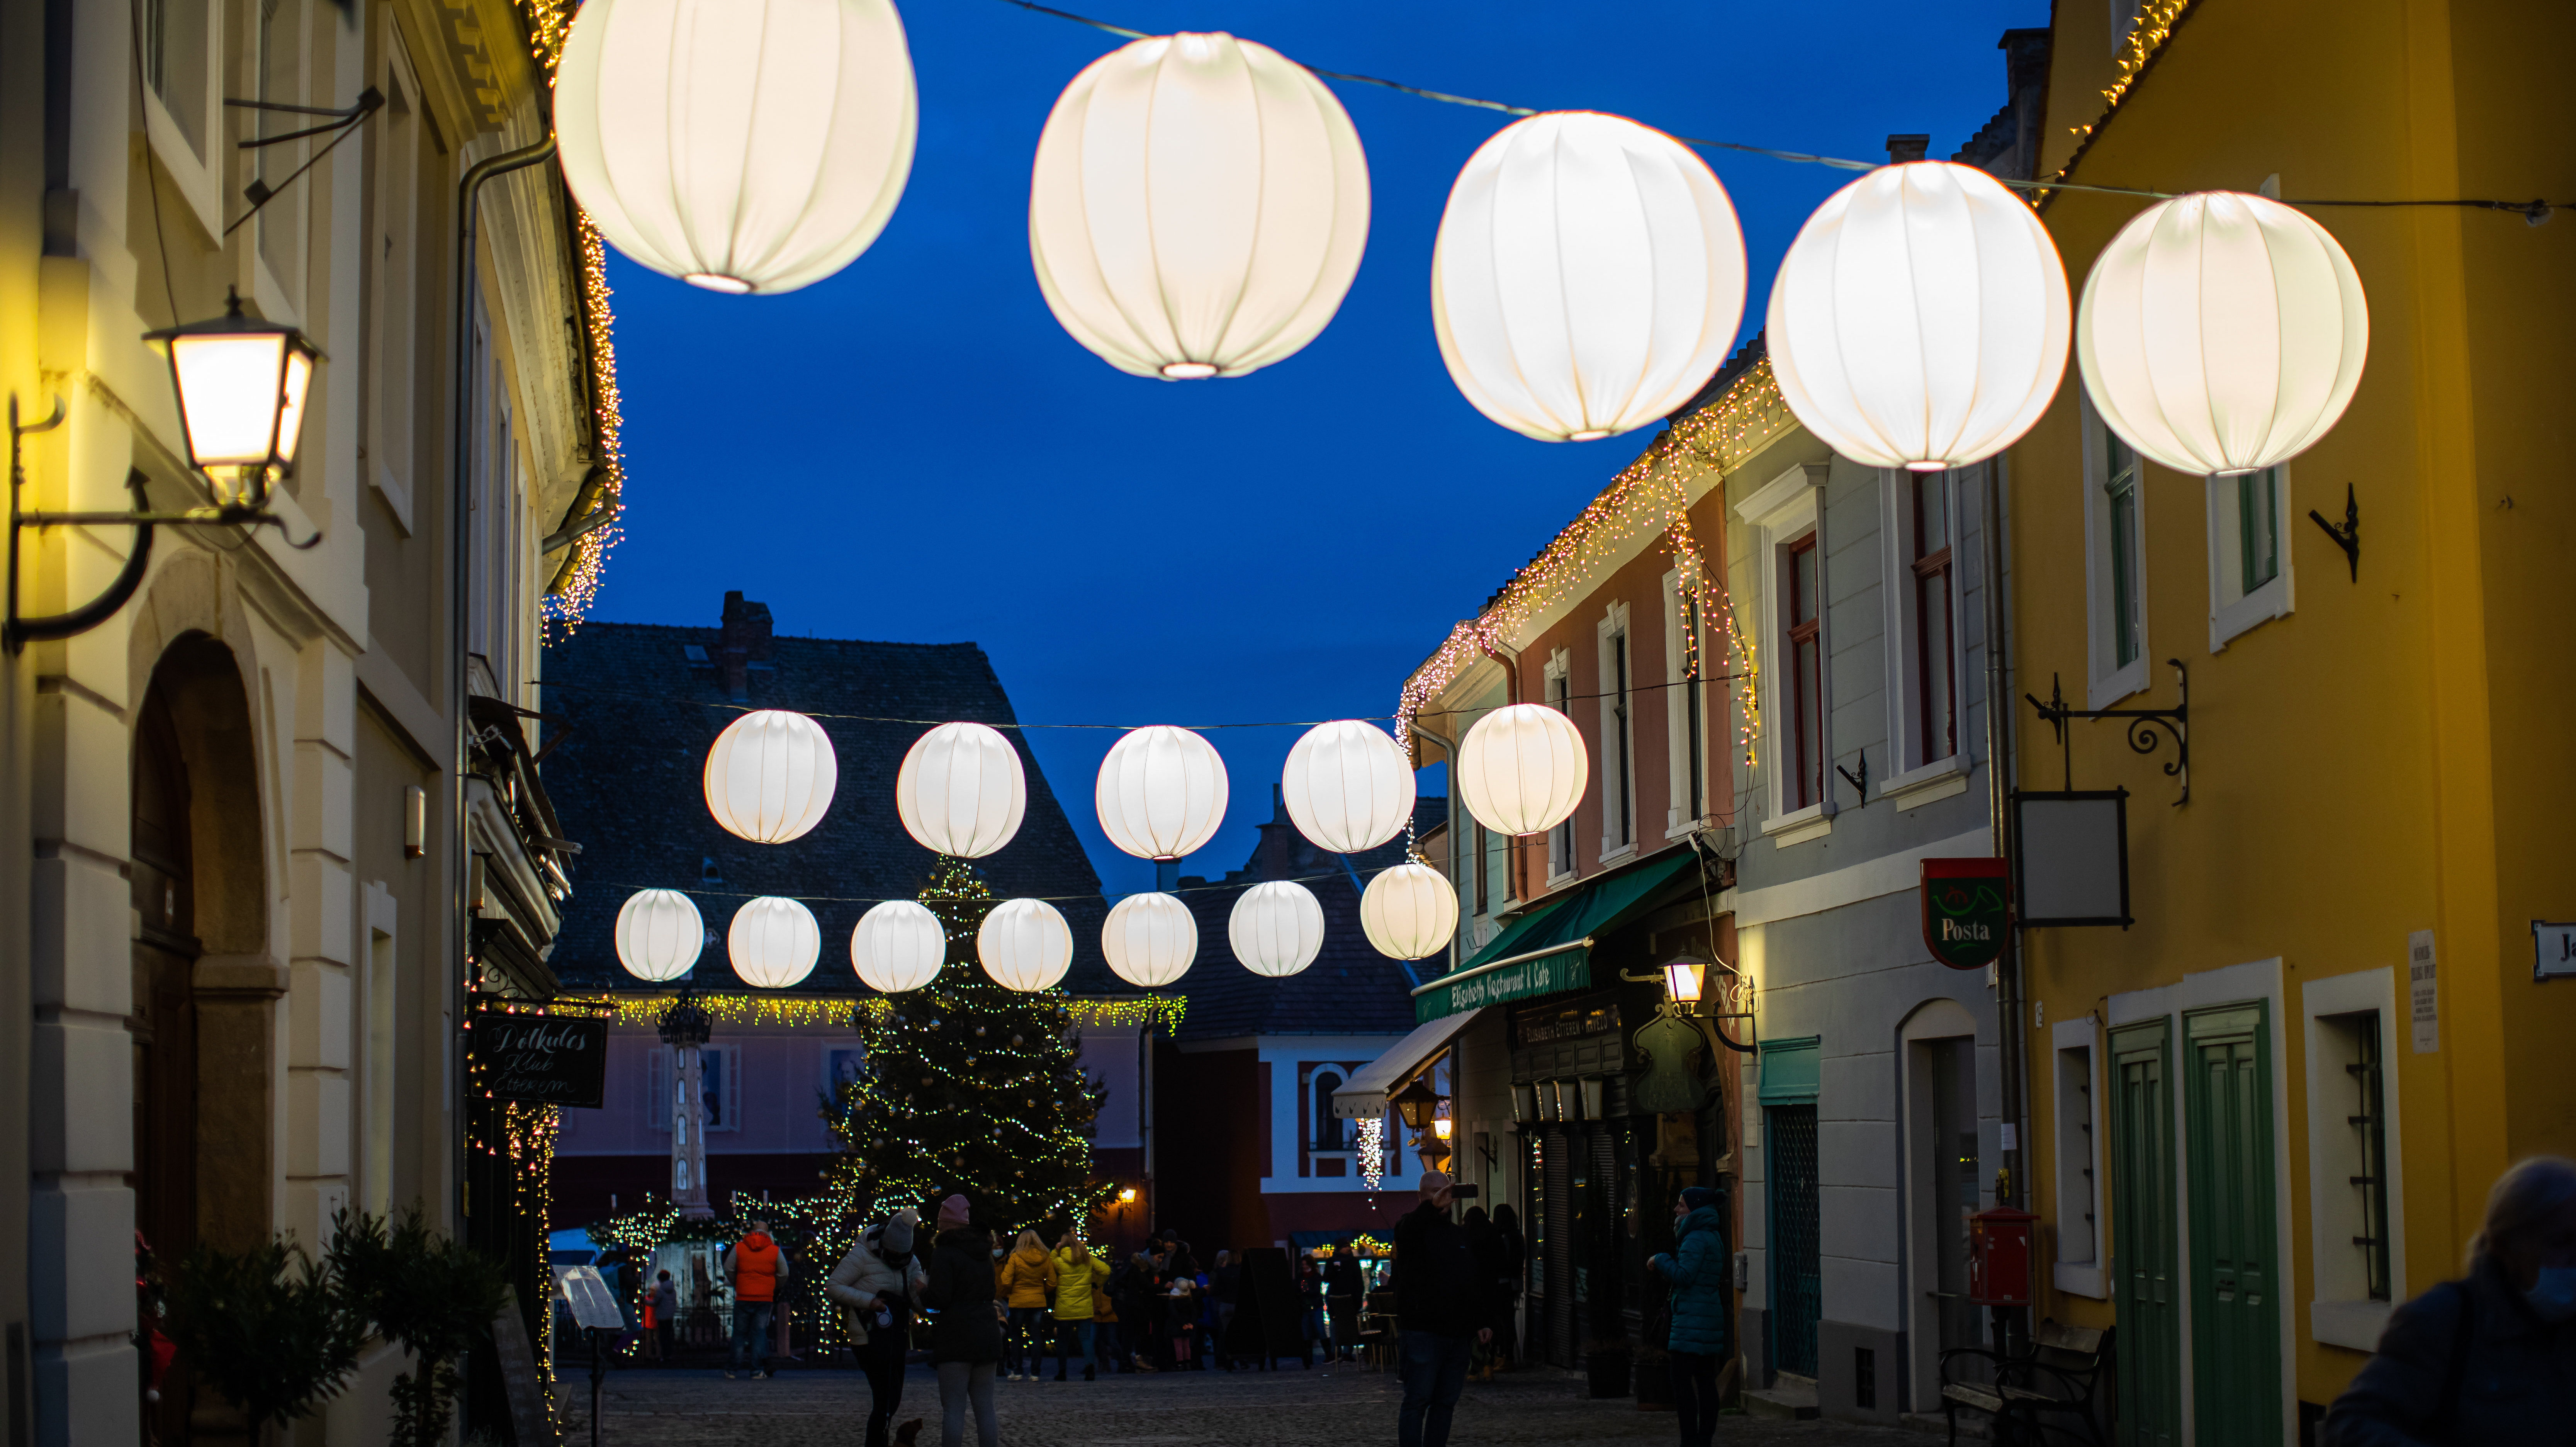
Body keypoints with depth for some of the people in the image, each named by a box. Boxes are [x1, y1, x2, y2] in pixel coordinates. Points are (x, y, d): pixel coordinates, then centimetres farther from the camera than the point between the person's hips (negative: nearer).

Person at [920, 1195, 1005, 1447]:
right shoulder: (984, 1254, 13)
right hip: (987, 1334, 6)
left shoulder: (945, 1253, -10)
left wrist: (923, 1292, 4)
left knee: (953, 1408, -4)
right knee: (985, 1407, 8)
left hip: (956, 1339, -6)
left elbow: (939, 1298, -15)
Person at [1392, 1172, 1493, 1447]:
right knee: (1417, 1401, -7)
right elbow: (1406, 1234, -25)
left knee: (1446, 1402, 7)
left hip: (1459, 1333, 6)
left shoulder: (1462, 1235, 19)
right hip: (1423, 1332, -6)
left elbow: (1482, 1283, 20)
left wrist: (1484, 1322, 10)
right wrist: (1432, 1207, -41)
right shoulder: (1415, 1226, 2)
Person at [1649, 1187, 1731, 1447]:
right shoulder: (1713, 1237, 18)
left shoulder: (1696, 1239, -14)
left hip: (1693, 1317, -10)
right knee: (1705, 1379, 10)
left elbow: (1684, 1276, -19)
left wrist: (1660, 1260, -5)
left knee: (1683, 1381, -9)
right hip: (1712, 1315, 10)